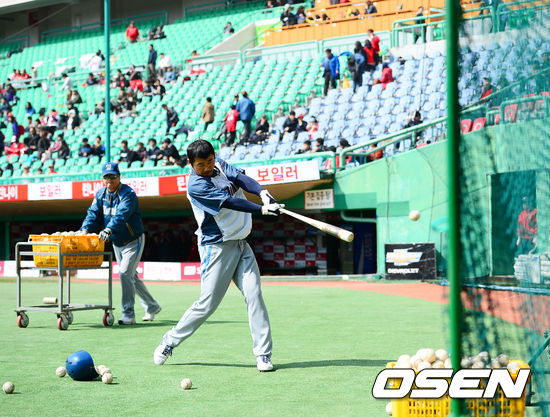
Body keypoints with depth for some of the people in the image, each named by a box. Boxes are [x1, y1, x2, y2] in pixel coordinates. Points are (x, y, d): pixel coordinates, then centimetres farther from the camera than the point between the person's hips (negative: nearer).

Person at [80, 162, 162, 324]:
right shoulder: (101, 194, 2)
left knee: (125, 274, -18)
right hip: (116, 243, 8)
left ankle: (128, 314, -12)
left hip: (133, 242, -8)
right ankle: (152, 307, 29)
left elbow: (121, 215, -36)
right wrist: (85, 229, -23)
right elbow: (94, 213, -4)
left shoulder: (128, 194, -21)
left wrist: (109, 229, -51)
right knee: (131, 277, 14)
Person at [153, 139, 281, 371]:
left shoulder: (219, 165, 7)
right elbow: (228, 202, -24)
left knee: (253, 294, -7)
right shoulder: (195, 185, -15)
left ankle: (263, 354, -5)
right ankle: (170, 341, 15)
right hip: (217, 246, -6)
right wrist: (263, 209, -31)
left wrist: (263, 192, -28)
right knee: (207, 304, -4)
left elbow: (241, 178, -9)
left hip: (241, 244, 6)